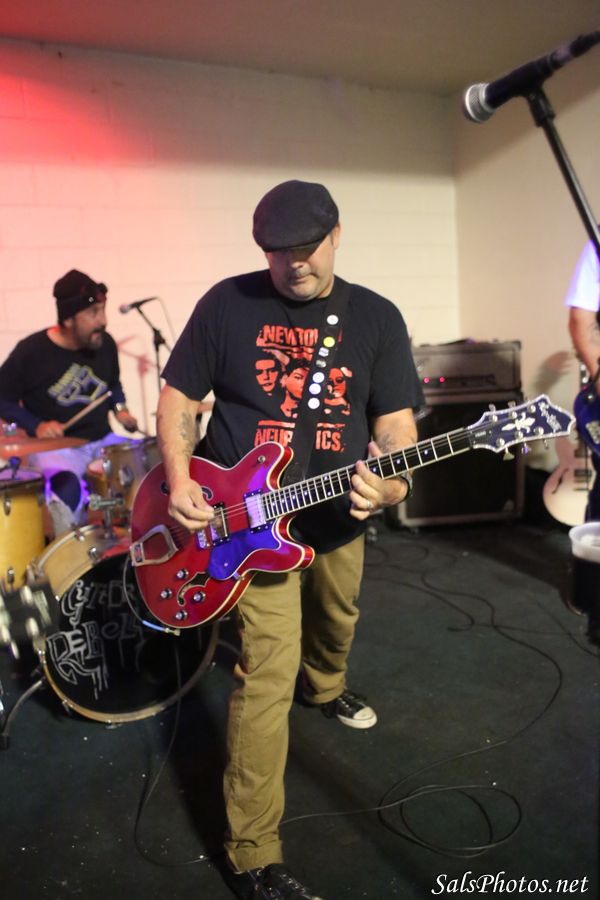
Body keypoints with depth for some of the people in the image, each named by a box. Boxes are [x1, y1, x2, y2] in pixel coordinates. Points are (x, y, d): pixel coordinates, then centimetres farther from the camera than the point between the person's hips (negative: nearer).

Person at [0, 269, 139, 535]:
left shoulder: (105, 344, 1)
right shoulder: (31, 352, -13)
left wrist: (120, 409, -1)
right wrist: (36, 426, -18)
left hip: (103, 440, 5)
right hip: (55, 447, -5)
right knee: (67, 488, -35)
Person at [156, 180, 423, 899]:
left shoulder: (376, 318, -2)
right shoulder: (227, 304, -7)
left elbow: (395, 420, -5)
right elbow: (178, 397, -2)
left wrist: (391, 482, -26)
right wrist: (180, 482, -16)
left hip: (341, 518, 4)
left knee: (336, 626, 28)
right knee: (267, 676, -8)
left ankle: (324, 687, 64)